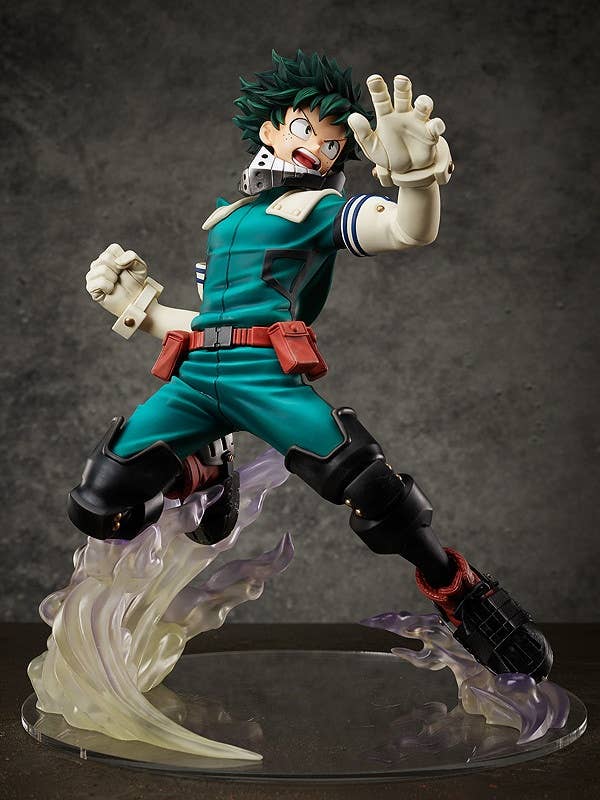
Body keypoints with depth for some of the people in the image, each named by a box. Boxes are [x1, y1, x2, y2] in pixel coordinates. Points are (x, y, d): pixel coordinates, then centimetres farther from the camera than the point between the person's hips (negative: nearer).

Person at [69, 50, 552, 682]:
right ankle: (203, 471, 31)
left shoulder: (320, 208, 10)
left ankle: (466, 600, -3)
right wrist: (139, 304, 25)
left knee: (375, 494, -28)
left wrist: (416, 173, -28)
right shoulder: (223, 218, 27)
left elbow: (410, 230, -9)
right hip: (194, 376, 5)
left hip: (265, 372, -5)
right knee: (94, 508, 1)